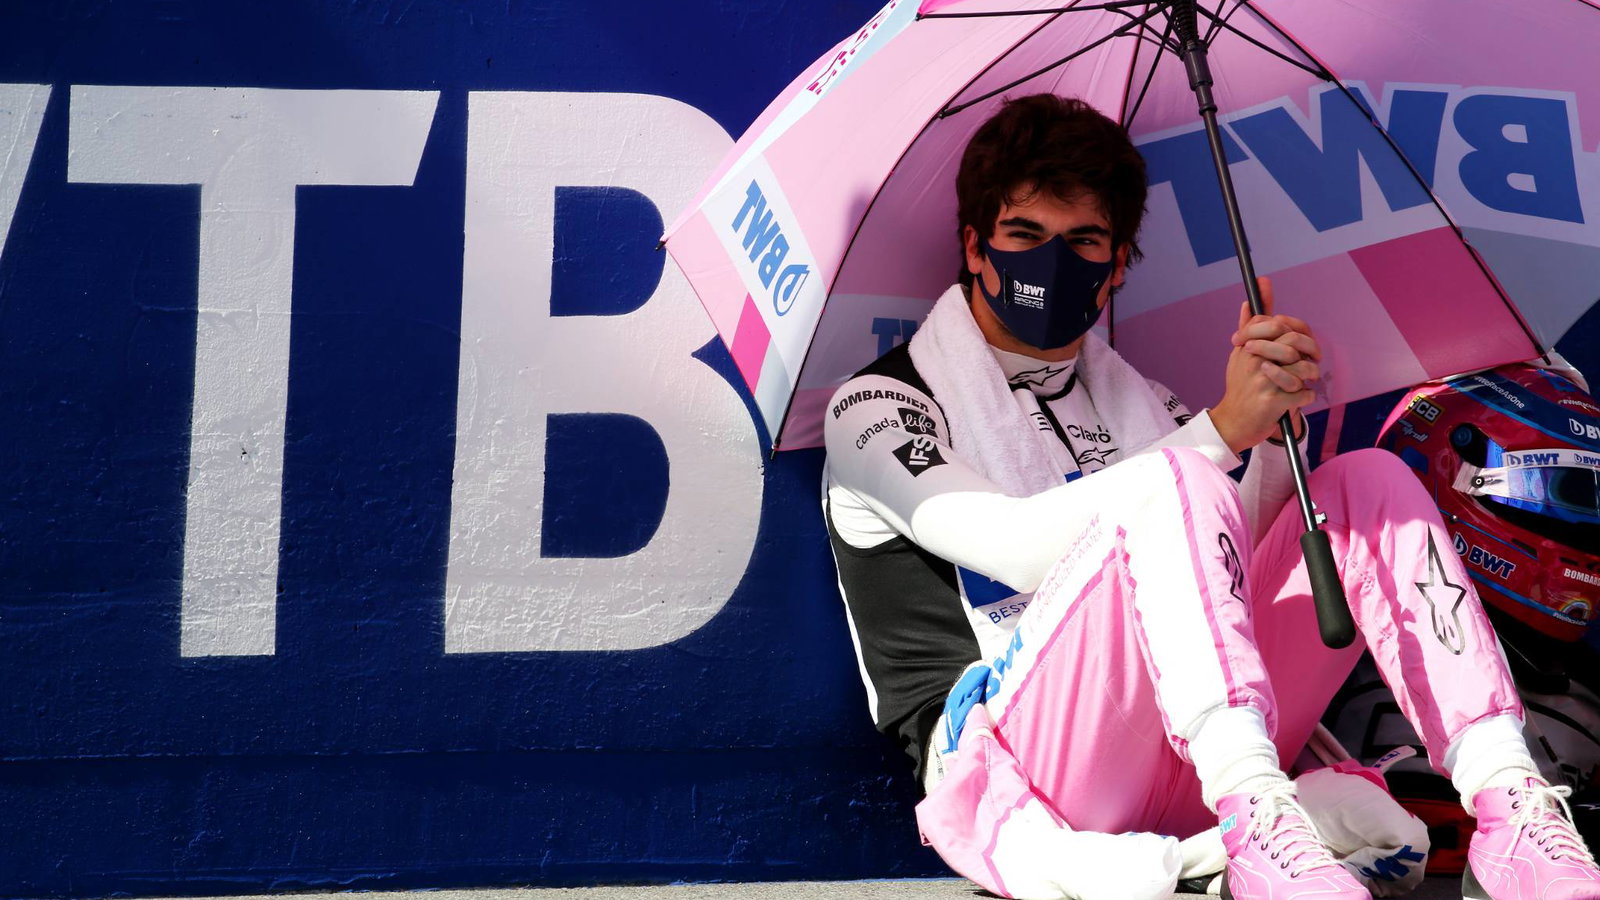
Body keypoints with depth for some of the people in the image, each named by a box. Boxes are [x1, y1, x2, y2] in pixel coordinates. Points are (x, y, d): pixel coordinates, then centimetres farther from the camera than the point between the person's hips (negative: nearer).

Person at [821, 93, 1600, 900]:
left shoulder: (1134, 403, 25)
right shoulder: (878, 406, 5)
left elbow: (1240, 539, 9)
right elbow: (1024, 548, -14)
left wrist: (1278, 421, -11)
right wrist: (1221, 430, -21)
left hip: (1183, 766, 6)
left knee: (1367, 480, -5)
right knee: (1176, 486, -28)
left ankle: (1509, 809, -22)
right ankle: (1260, 828, -46)